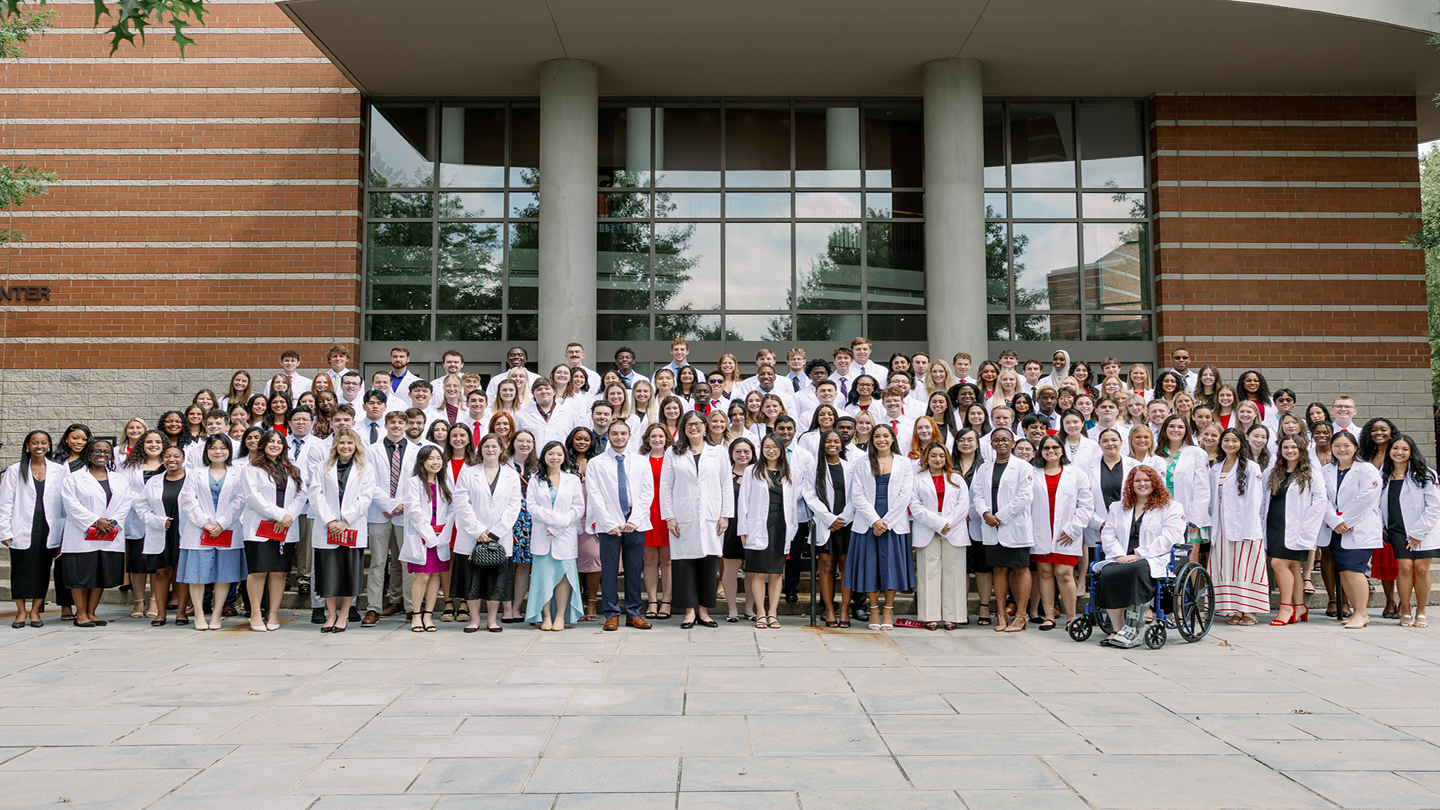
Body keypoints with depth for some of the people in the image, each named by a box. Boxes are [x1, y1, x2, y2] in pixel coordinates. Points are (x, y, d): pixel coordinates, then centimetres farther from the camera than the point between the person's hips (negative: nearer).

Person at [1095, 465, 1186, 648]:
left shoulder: (1172, 508, 10)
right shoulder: (1117, 507, 26)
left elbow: (1168, 539, -4)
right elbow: (1108, 535, 16)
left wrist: (1138, 555, -13)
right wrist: (1120, 556, -4)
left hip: (1154, 560, -4)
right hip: (1121, 560, 4)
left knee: (1138, 570, -40)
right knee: (1106, 574, -31)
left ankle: (1132, 630, -33)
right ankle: (1118, 629, -27)